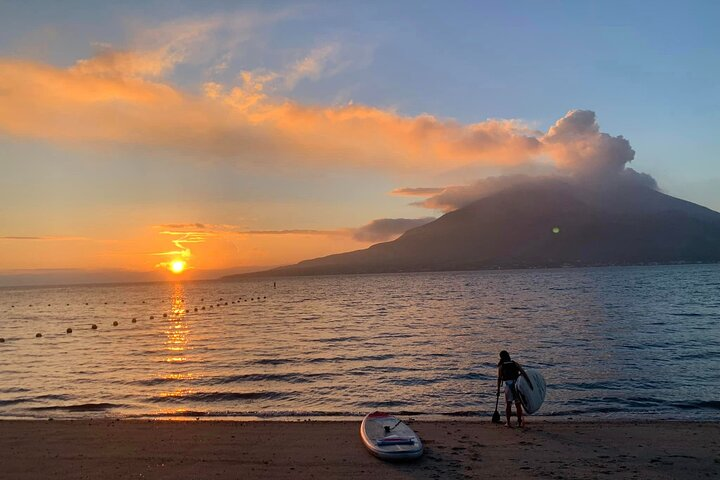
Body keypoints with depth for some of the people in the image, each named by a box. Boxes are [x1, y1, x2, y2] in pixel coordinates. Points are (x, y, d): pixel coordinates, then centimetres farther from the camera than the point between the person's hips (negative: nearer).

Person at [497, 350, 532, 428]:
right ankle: (519, 423, 18)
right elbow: (523, 373, -2)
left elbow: (499, 378, -3)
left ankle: (508, 423, 5)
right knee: (518, 405, 13)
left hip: (508, 386, -2)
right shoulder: (515, 364, 9)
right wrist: (529, 382, -2)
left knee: (508, 404, 7)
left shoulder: (501, 366, 3)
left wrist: (498, 389, 3)